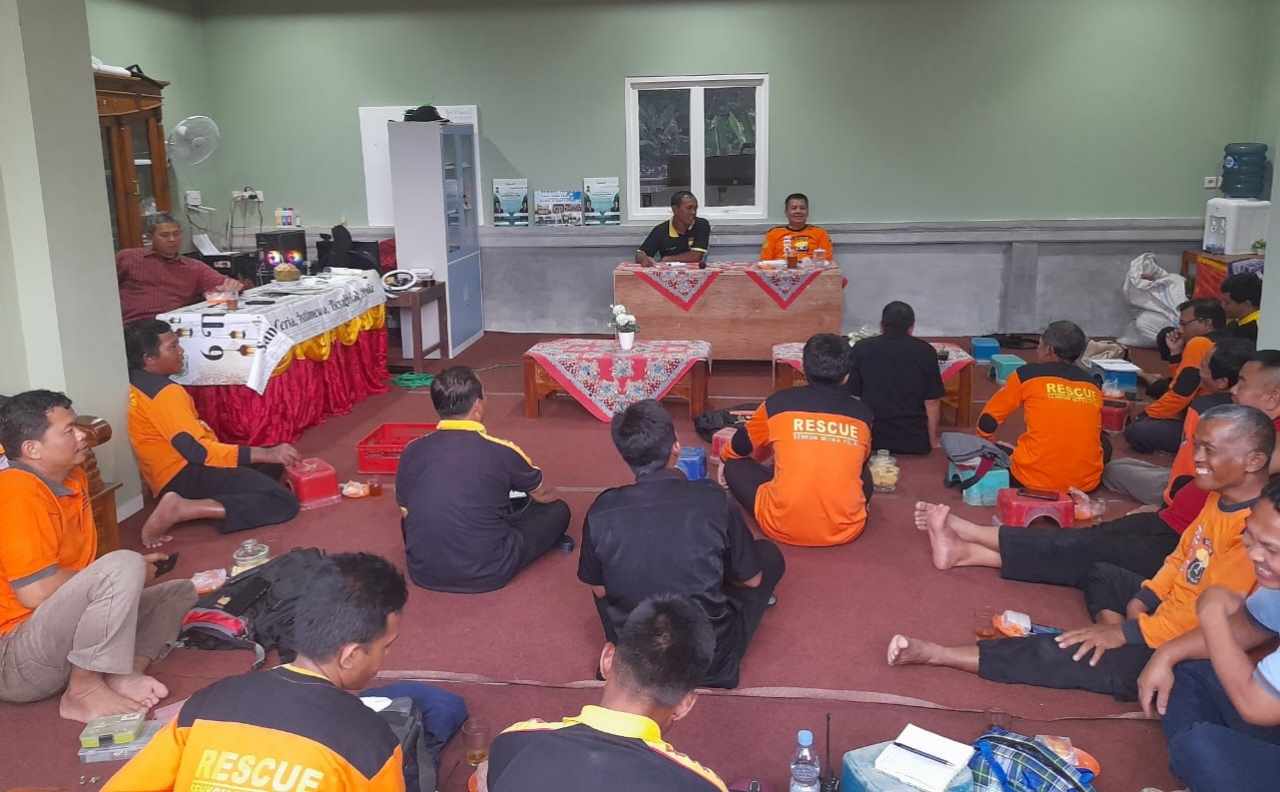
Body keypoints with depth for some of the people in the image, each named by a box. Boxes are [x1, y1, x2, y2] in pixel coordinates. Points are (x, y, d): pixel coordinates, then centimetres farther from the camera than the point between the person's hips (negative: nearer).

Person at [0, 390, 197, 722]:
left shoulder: (72, 478, 8)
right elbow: (36, 591, -25)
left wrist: (131, 574, -2)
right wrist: (125, 577, -13)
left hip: (60, 632, 10)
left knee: (180, 592, 11)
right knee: (123, 567, -30)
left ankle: (125, 672, -14)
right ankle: (84, 691, -18)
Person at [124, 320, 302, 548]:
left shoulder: (136, 383, 13)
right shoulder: (165, 392, -17)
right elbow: (196, 451, -26)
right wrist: (265, 454, -27)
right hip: (188, 476, -10)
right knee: (284, 502, -24)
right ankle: (182, 509, -21)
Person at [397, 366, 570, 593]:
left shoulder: (412, 452, -5)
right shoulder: (501, 452, -12)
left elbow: (406, 514, 10)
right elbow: (546, 495, 8)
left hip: (423, 572, 4)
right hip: (485, 574, -4)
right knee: (558, 510, 12)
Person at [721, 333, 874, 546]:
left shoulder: (778, 403, 2)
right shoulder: (862, 413, 6)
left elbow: (738, 448, 21)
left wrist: (724, 458, 45)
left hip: (783, 527, -2)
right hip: (845, 530, 2)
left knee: (734, 465, 21)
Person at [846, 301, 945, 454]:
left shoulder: (861, 349, -3)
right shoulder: (926, 352, -3)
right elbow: (931, 402, -1)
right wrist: (933, 441, 13)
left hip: (872, 438, 0)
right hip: (914, 439, 0)